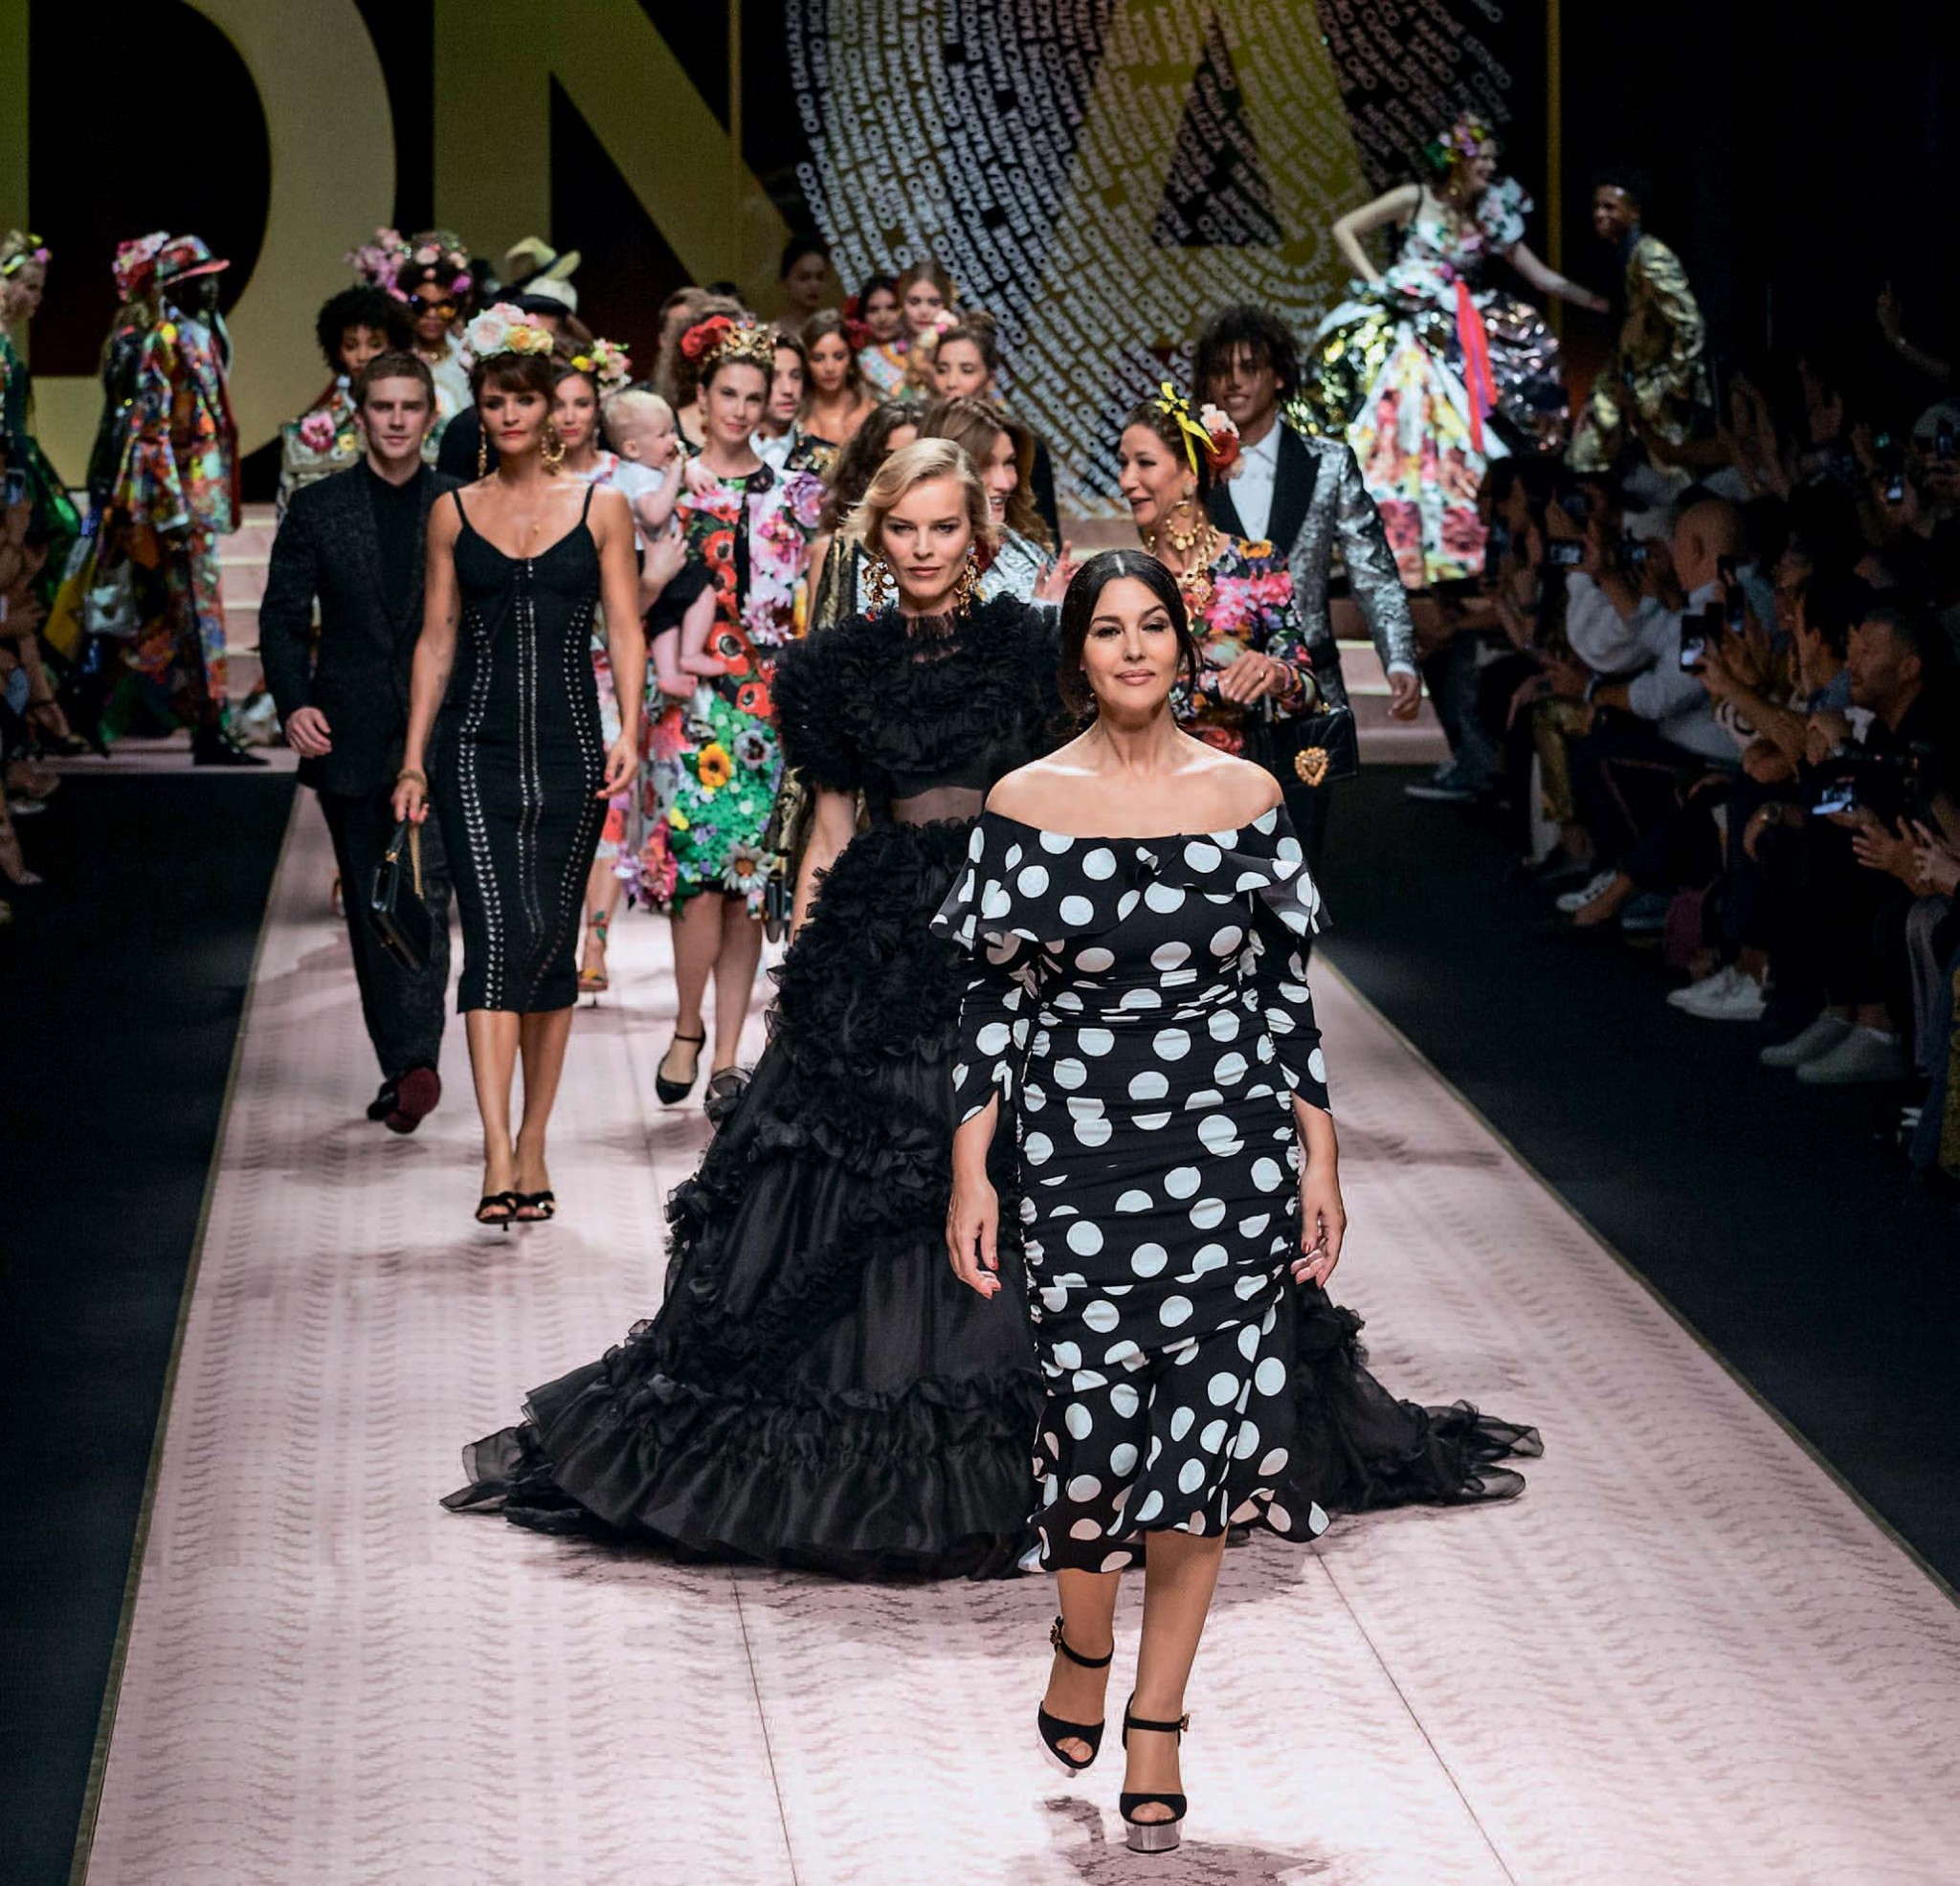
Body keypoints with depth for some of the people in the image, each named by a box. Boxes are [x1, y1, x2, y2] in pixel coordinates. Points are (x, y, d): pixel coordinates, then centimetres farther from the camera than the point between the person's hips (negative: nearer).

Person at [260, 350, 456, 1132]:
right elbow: (283, 618, 5)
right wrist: (294, 703, -10)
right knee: (371, 906, 7)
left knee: (423, 889, -15)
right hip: (350, 736, 2)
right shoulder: (317, 507, 6)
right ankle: (401, 1067, 15)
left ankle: (417, 1060, -23)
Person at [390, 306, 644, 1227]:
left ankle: (533, 1144, 17)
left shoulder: (600, 508, 6)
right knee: (498, 933, -14)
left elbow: (625, 631, 4)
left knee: (552, 943, 6)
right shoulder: (454, 513, 7)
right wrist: (413, 760, 6)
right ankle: (498, 1155, -20)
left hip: (569, 754, 1)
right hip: (478, 752, -1)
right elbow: (436, 641, 10)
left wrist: (629, 729, -10)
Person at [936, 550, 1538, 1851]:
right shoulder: (1026, 805, -1)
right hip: (1080, 1155, -1)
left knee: (1206, 1430, 2)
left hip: (1230, 1155, 1)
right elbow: (994, 999, 1)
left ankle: (1157, 1718, 16)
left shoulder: (1245, 796, 3)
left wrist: (1321, 1162, 5)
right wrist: (971, 1176, -4)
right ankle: (1084, 1642, 30)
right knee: (1093, 1417, -2)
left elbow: (1289, 989, 7)